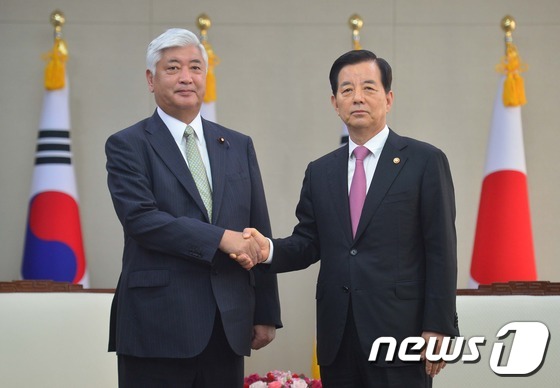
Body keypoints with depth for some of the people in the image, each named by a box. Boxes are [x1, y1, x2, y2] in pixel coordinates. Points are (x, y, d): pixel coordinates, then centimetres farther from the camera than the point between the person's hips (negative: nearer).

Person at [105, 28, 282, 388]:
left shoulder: (238, 145, 14)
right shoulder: (128, 145, 1)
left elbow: (259, 234, 13)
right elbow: (140, 219, -14)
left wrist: (266, 314, 9)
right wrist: (222, 238, -18)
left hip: (228, 327, 4)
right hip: (158, 327, -4)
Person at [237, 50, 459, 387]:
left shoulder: (425, 161, 0)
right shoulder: (320, 172, 15)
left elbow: (441, 251, -4)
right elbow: (308, 242, 13)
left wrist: (438, 327, -10)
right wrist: (269, 249, -9)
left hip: (399, 333, -4)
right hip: (337, 339, 4)